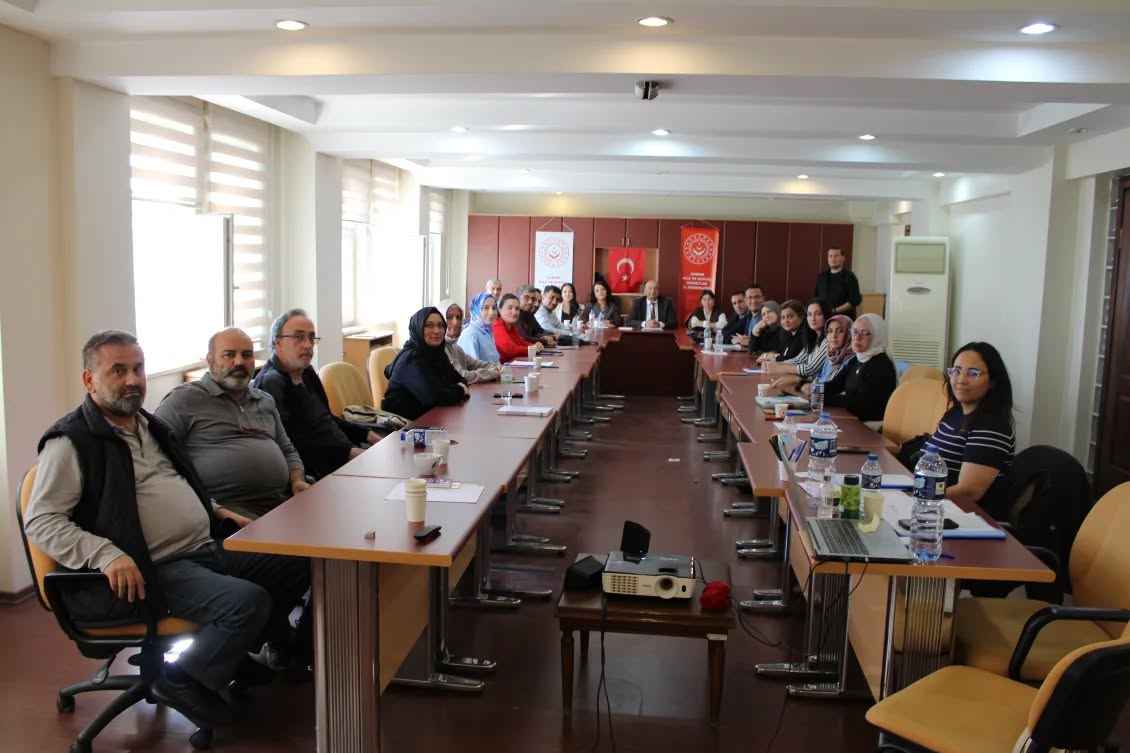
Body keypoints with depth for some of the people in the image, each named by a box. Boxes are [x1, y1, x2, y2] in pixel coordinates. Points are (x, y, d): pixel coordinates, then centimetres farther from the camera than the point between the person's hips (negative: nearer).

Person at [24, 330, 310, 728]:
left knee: (302, 562, 3)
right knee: (248, 602, -30)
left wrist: (215, 511, 16)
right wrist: (106, 554, -28)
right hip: (154, 569, -9)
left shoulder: (151, 425, 19)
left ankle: (245, 650, 19)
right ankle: (181, 680, -4)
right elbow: (39, 522, -14)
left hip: (208, 548, 9)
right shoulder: (72, 441, -7)